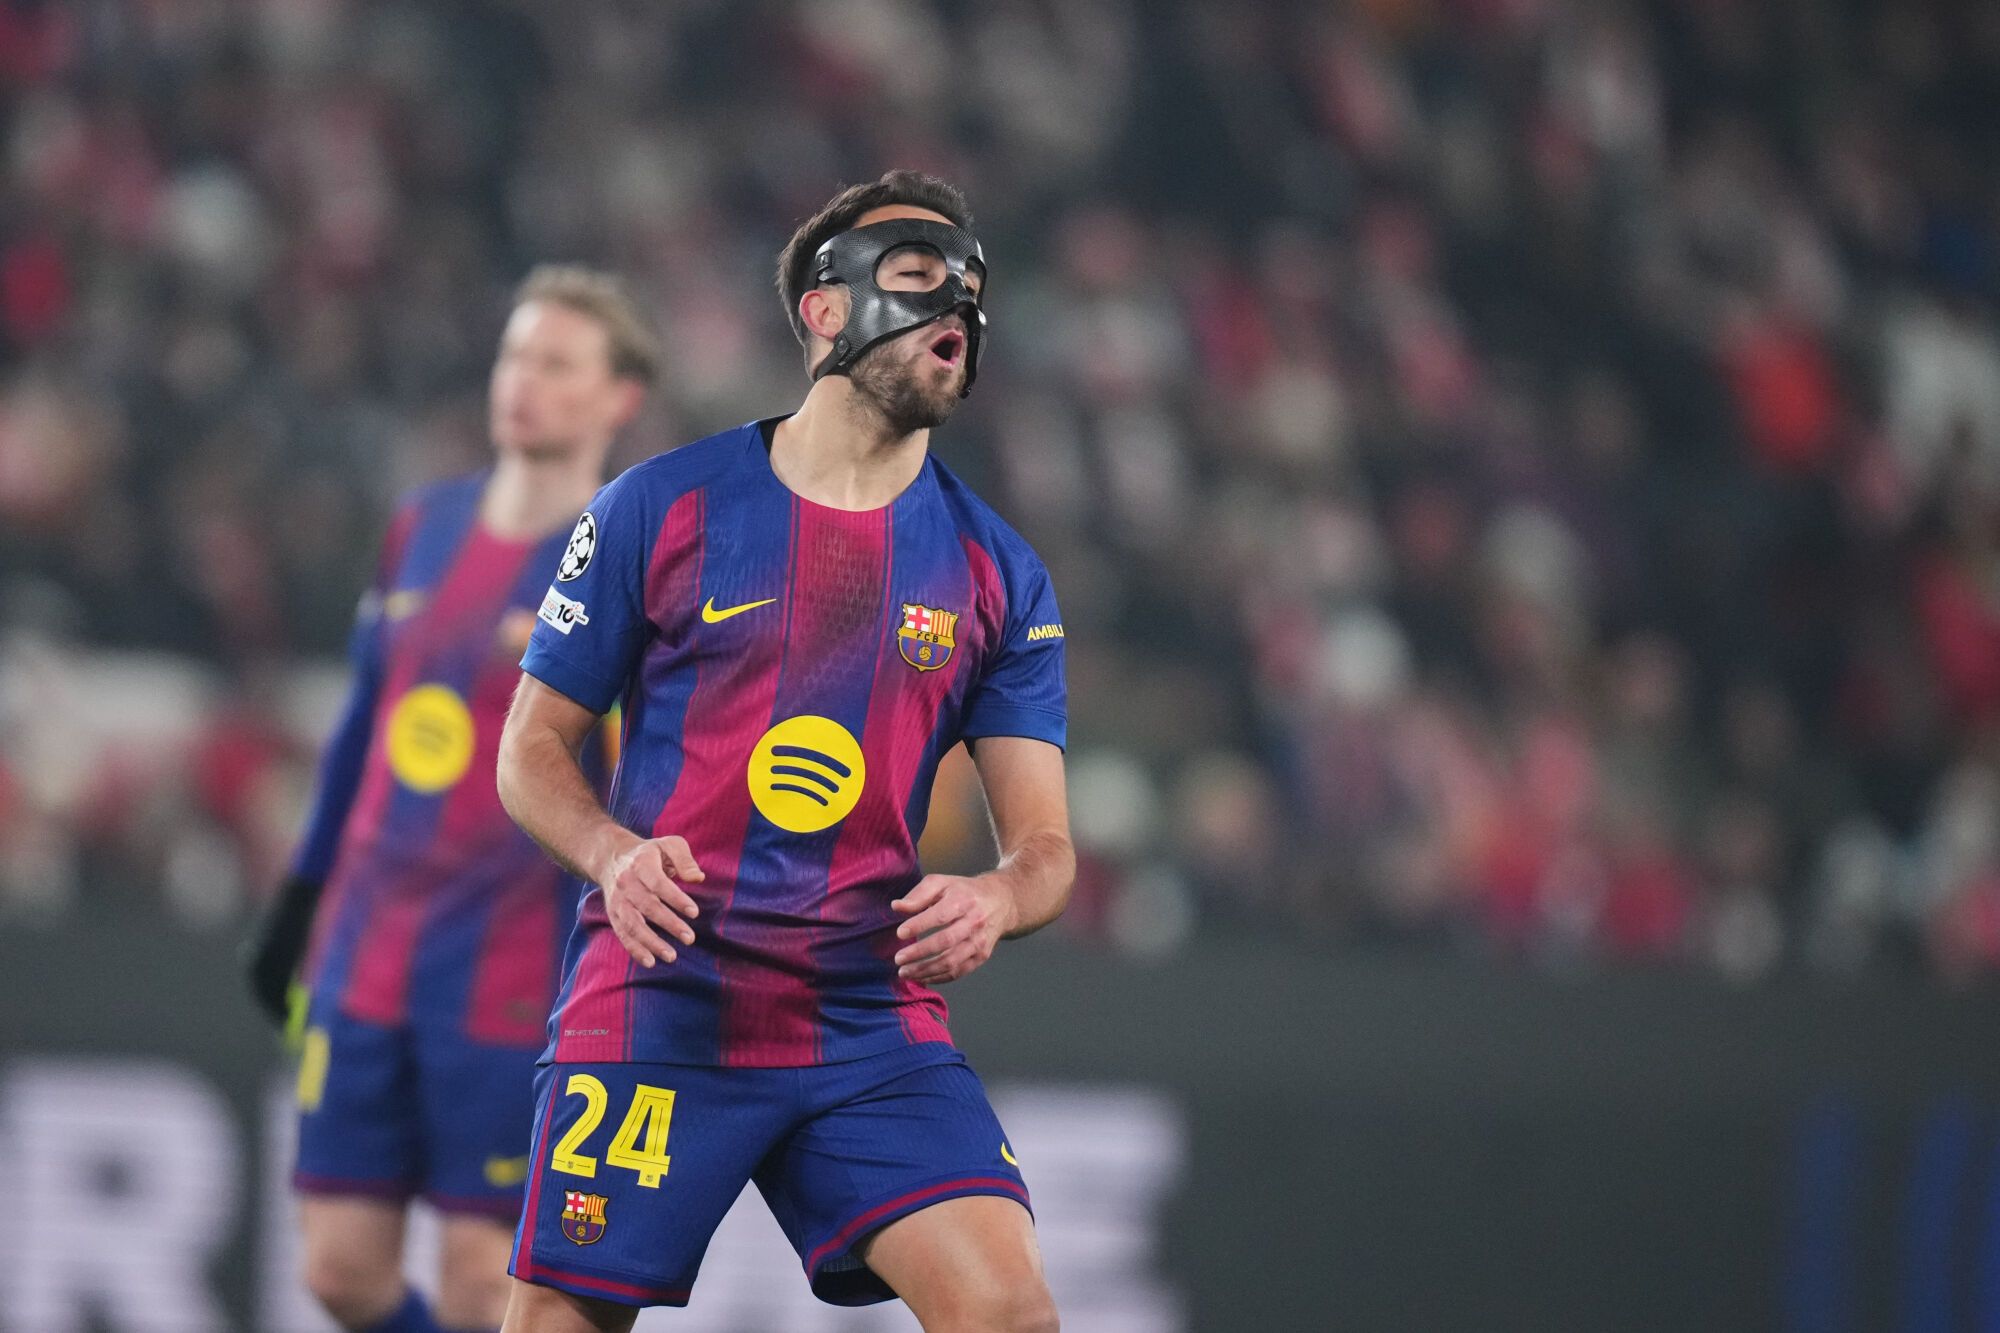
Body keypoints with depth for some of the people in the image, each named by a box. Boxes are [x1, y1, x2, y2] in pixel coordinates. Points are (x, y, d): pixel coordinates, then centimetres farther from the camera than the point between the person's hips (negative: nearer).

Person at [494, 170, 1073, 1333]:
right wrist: (617, 855, -14)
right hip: (657, 1005, -2)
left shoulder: (995, 572, 8)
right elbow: (535, 748, 7)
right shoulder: (662, 507, 2)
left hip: (873, 1024, 2)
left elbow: (1044, 845, 7)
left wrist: (995, 902, -17)